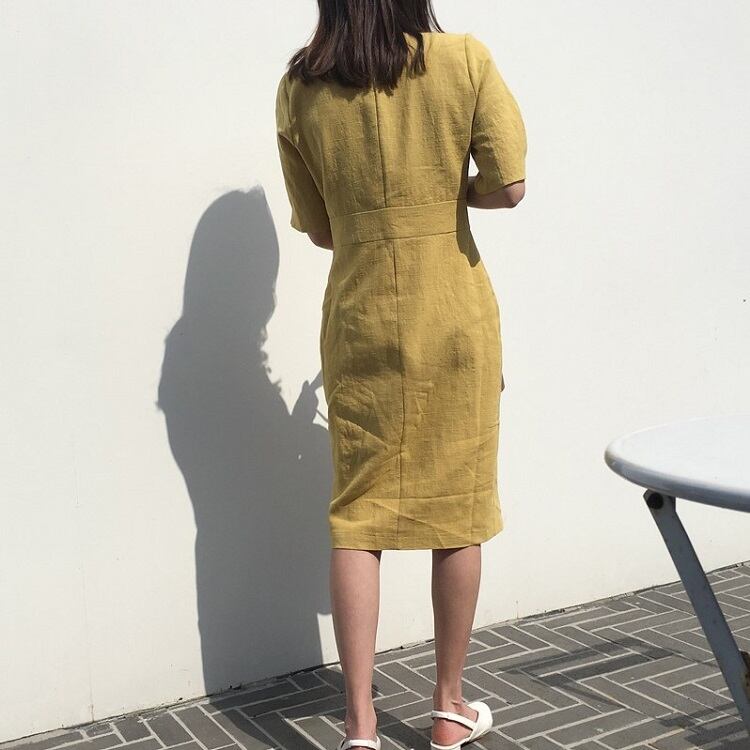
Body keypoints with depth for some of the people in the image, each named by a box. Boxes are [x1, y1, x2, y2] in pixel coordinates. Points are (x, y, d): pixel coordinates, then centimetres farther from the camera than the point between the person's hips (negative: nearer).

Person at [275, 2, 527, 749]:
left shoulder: (299, 88, 0)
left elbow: (318, 228, 5)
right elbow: (508, 187, -11)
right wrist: (452, 192, 8)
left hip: (359, 323, 1)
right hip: (454, 321, -1)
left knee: (357, 518, 8)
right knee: (457, 512, 10)